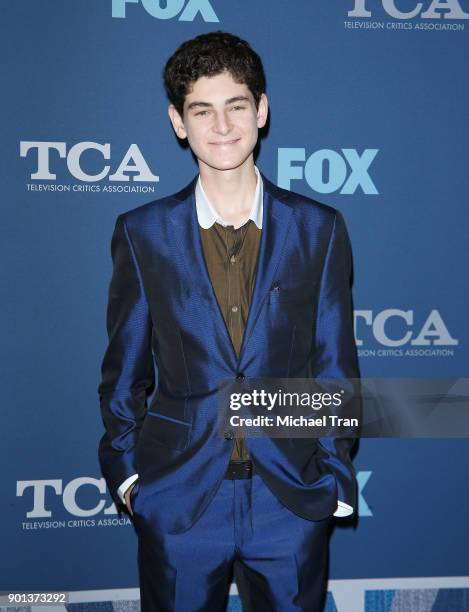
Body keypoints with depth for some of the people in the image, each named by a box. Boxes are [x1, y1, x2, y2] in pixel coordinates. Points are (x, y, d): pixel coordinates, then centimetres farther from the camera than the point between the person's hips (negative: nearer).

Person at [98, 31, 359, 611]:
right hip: (177, 497, 0)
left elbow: (335, 368, 2)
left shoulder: (318, 229, -1)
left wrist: (336, 477, 1)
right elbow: (124, 369, 5)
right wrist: (125, 469, 3)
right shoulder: (142, 233, -1)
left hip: (292, 498, 0)